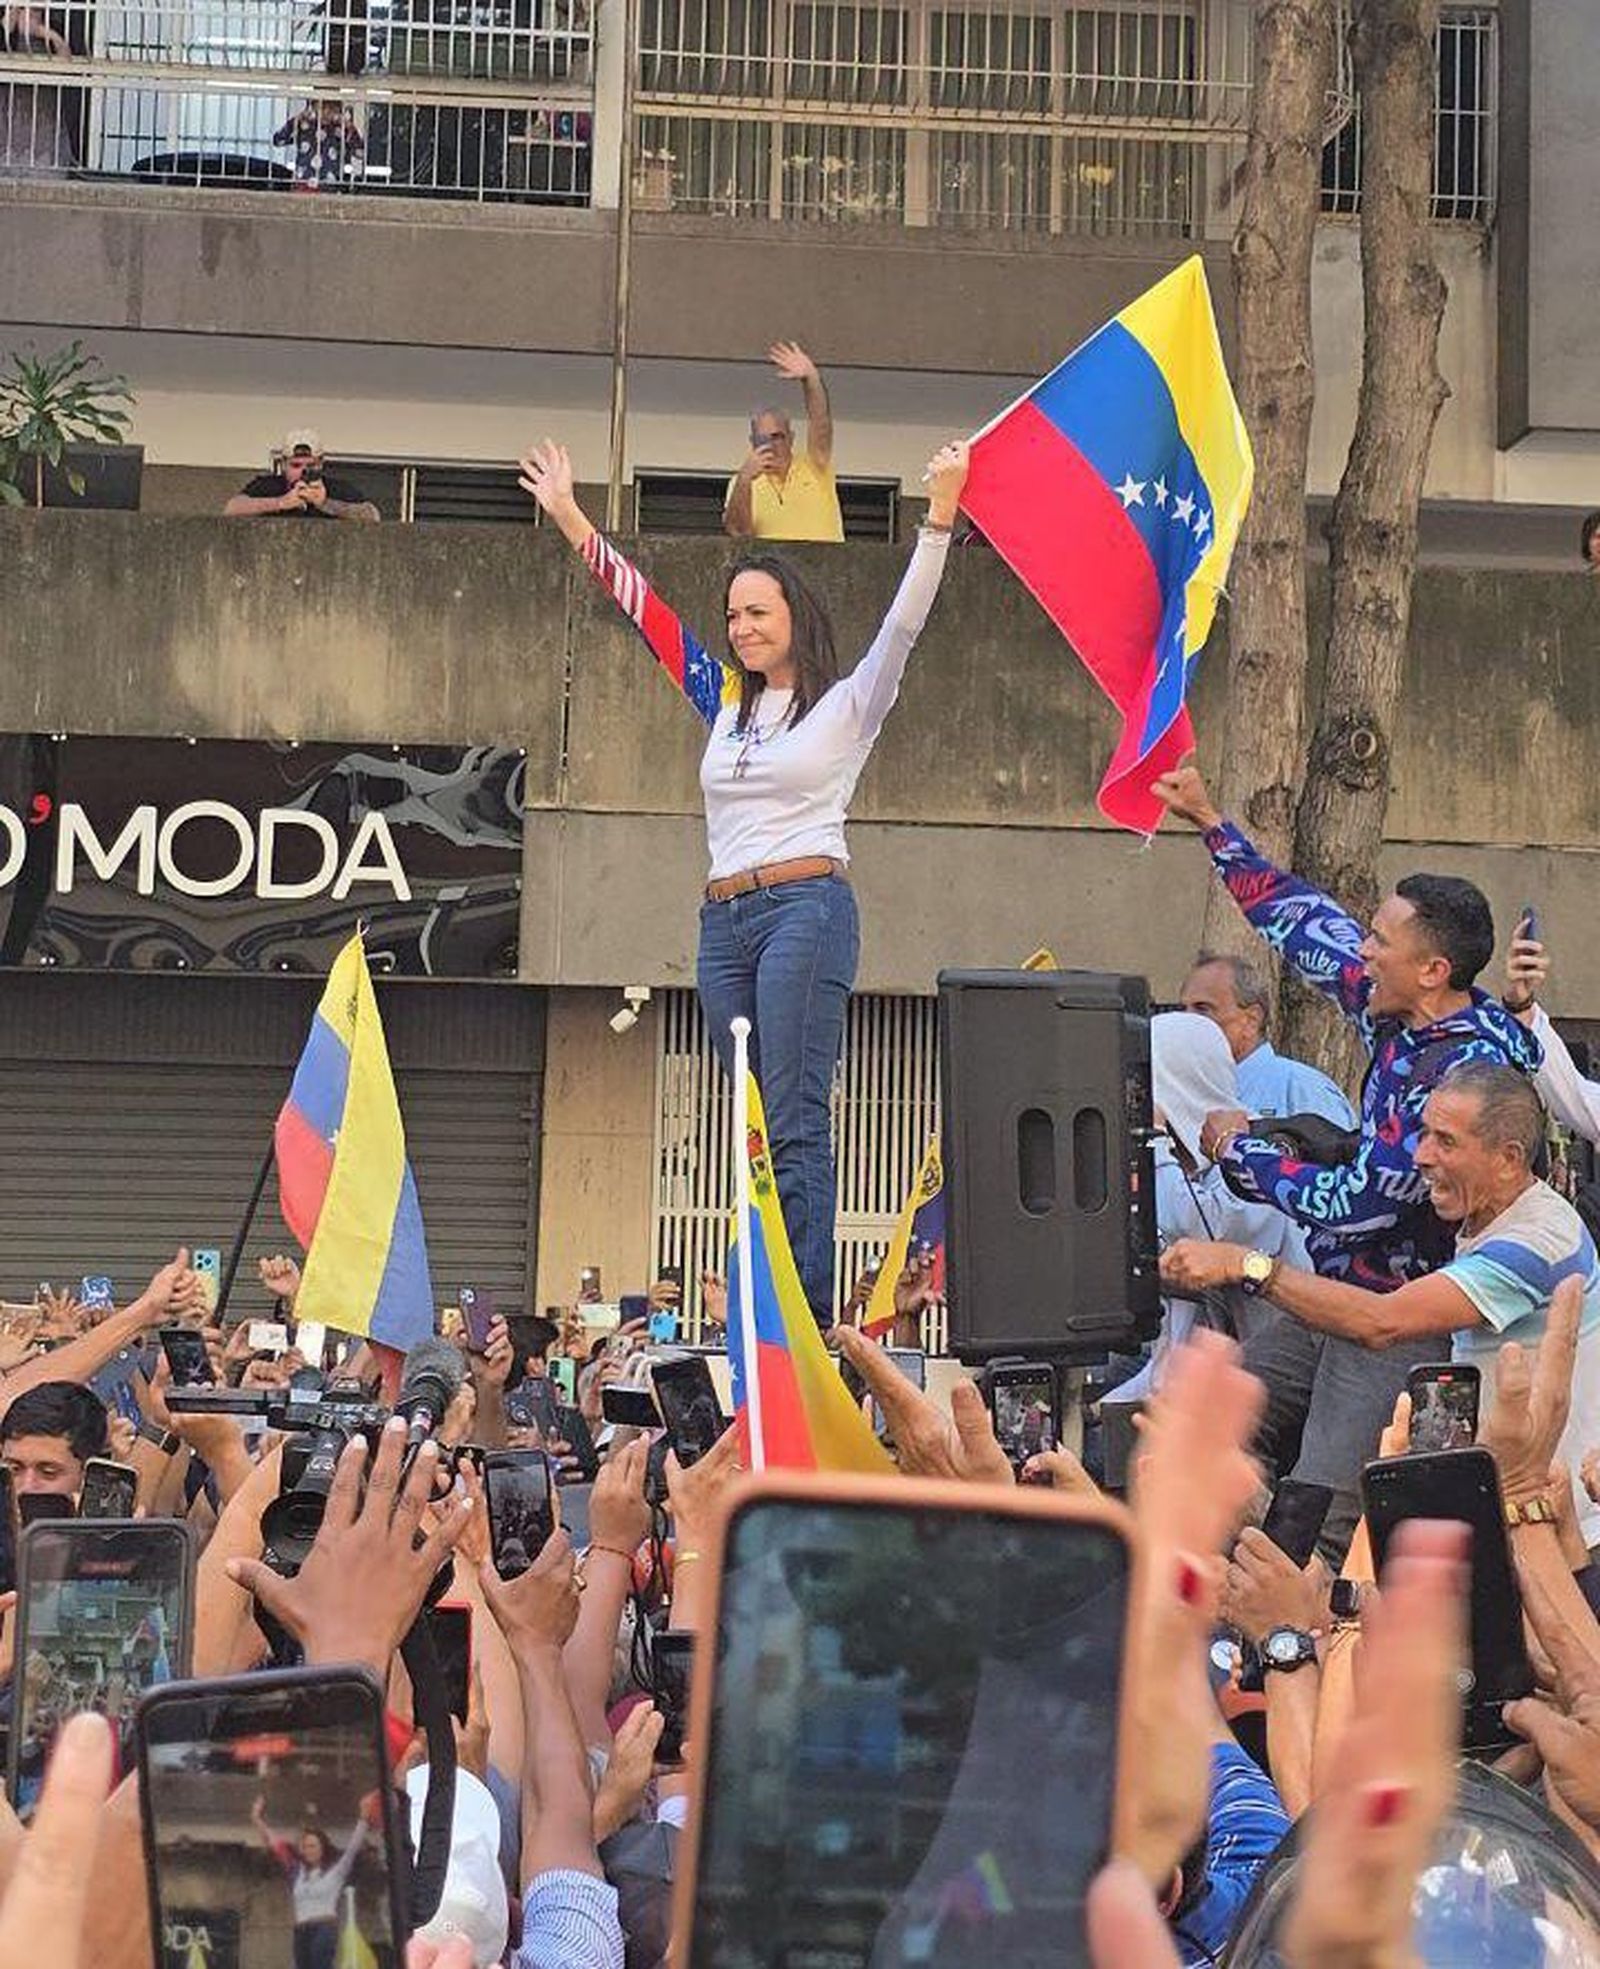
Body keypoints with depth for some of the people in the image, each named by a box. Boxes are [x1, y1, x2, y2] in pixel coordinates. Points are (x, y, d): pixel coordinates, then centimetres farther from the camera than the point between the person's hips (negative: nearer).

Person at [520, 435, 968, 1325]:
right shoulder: (727, 701, 20)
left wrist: (939, 518, -20)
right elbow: (647, 610, 24)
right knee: (755, 1127, 4)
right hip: (725, 920, 6)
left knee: (795, 1120, -13)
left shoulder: (846, 706, 5)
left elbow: (903, 624, -8)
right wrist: (571, 519, 25)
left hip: (807, 909, -6)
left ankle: (809, 1314, -16)